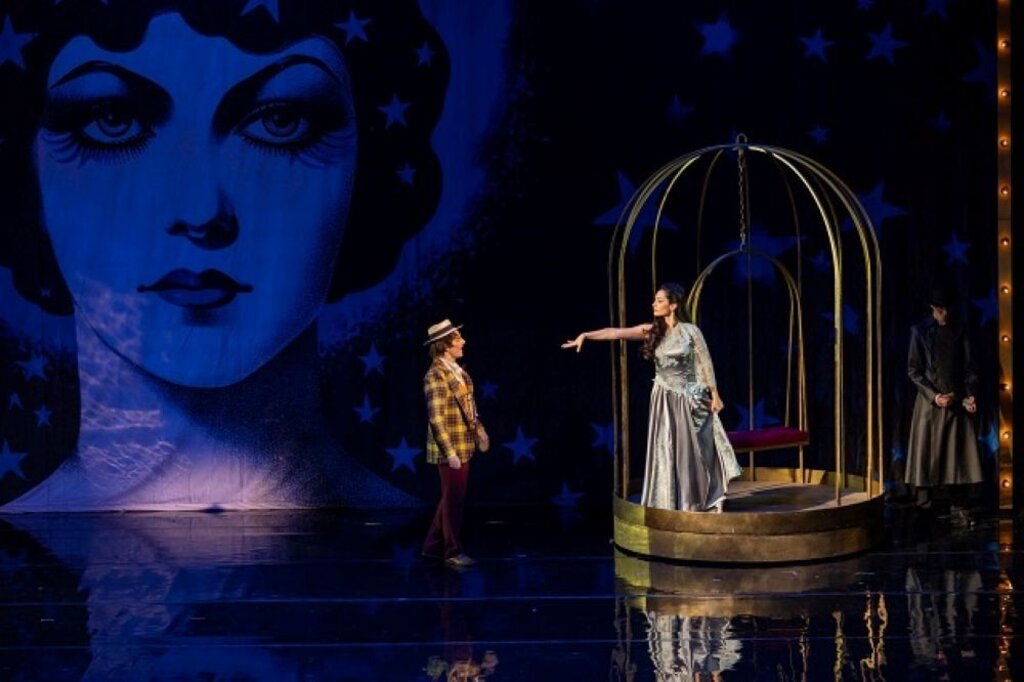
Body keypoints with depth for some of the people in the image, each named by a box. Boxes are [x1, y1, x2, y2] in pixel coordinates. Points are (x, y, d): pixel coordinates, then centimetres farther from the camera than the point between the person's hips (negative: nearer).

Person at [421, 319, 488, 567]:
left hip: (463, 446, 9)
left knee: (452, 498, 16)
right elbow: (436, 418, -21)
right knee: (454, 500, 1)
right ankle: (453, 551, 13)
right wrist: (449, 452, -23)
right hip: (450, 448, -9)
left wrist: (479, 431, 12)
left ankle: (434, 546, 27)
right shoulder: (436, 375, -17)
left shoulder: (457, 370, 9)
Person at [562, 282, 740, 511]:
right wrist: (586, 335, -20)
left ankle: (699, 500, 15)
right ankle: (670, 502, 11)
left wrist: (714, 395, -3)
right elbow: (616, 333, -10)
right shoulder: (651, 331, 0)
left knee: (691, 451, 2)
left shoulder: (690, 331, -7)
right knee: (665, 451, 4)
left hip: (688, 399, -3)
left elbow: (705, 364, -3)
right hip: (664, 399, 3)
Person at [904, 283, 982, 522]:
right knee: (927, 455, -3)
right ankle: (923, 508, 1)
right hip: (930, 402, -2)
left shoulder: (960, 331, 8)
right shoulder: (920, 331, 0)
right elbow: (913, 370, -1)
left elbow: (968, 367, 9)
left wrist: (970, 395, -7)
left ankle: (958, 507, 5)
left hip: (957, 402, 2)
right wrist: (934, 395, -12)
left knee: (959, 456, 0)